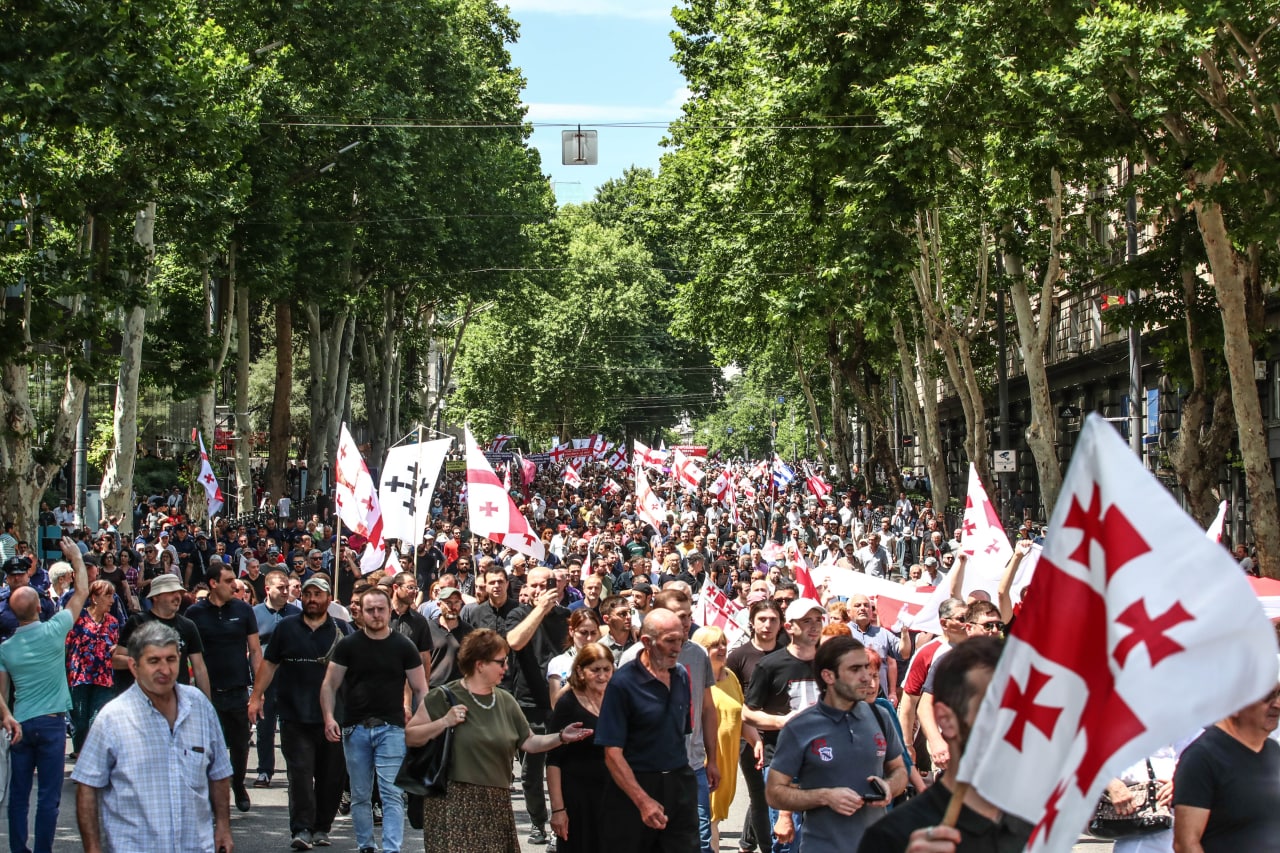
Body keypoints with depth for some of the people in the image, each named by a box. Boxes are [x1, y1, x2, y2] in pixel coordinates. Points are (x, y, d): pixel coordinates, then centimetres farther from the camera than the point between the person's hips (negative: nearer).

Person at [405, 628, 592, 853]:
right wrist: (443, 722, -16)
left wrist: (561, 737, 0)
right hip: (454, 805, -5)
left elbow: (529, 742, 13)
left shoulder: (506, 701, 12)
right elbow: (410, 737, -5)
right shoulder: (445, 698, -4)